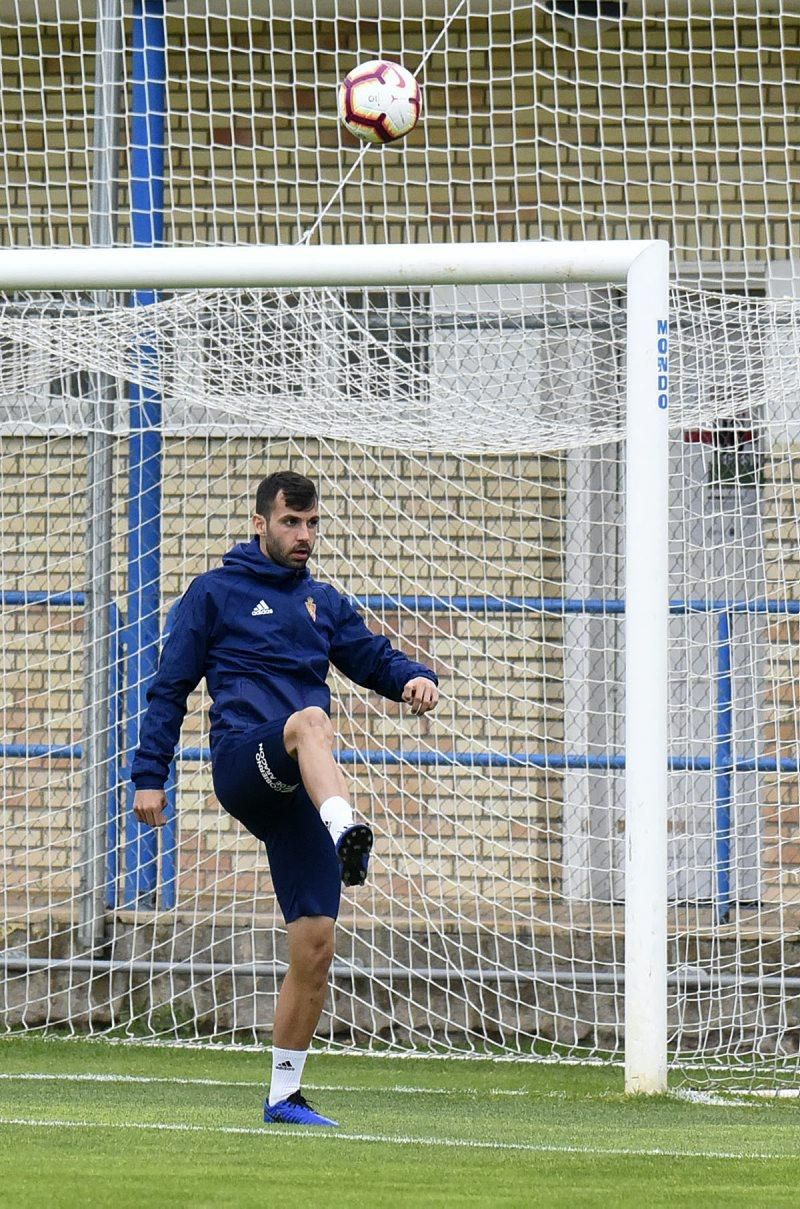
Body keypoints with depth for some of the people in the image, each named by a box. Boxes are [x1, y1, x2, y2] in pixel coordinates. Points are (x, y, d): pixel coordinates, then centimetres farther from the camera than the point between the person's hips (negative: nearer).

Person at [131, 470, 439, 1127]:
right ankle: (348, 836, -70)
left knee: (315, 941, -2)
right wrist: (149, 775, 1)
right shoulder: (215, 593, 10)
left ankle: (285, 1093, 8)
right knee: (311, 722, -39)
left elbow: (373, 655, 16)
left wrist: (414, 677, -8)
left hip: (300, 789, 5)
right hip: (241, 760, -5)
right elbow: (170, 687, 8)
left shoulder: (323, 603, 23)